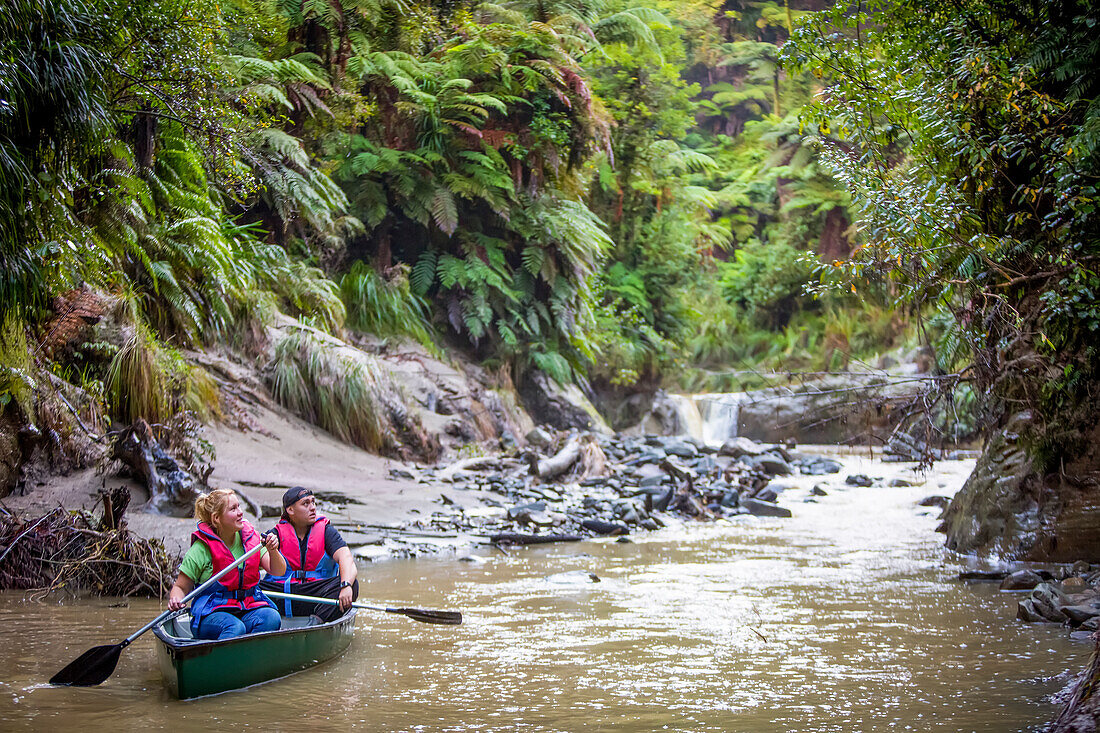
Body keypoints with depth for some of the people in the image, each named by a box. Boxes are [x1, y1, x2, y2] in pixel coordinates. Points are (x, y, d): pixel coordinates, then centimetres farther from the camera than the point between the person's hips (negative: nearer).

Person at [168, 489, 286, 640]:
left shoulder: (251, 538, 7)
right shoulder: (201, 549, -4)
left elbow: (279, 572, 3)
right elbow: (181, 587, 3)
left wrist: (273, 551, -17)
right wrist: (175, 600, -20)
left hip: (250, 608, 4)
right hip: (212, 613, -4)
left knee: (271, 617, -29)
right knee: (236, 628, -35)